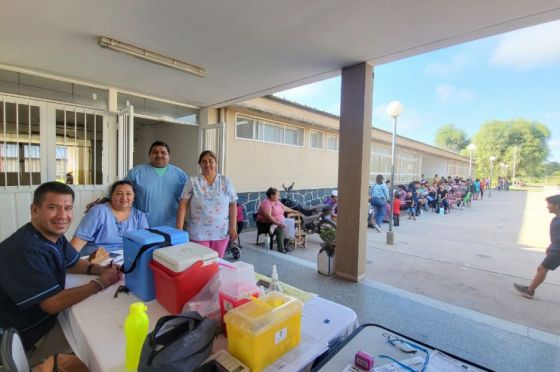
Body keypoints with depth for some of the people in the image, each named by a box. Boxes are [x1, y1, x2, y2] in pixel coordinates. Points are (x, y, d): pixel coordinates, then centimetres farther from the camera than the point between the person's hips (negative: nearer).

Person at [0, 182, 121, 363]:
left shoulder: (53, 233, -3)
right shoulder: (25, 249, -34)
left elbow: (73, 263, 10)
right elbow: (53, 303, -33)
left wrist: (97, 269, -10)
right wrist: (100, 283, -24)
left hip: (48, 317, 9)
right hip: (26, 338, -8)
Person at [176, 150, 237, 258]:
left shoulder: (225, 181, 2)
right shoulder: (193, 181, -2)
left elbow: (233, 205, 2)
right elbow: (183, 205, -6)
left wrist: (233, 227, -3)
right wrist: (179, 229, -13)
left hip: (221, 232, 2)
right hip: (198, 233, -1)